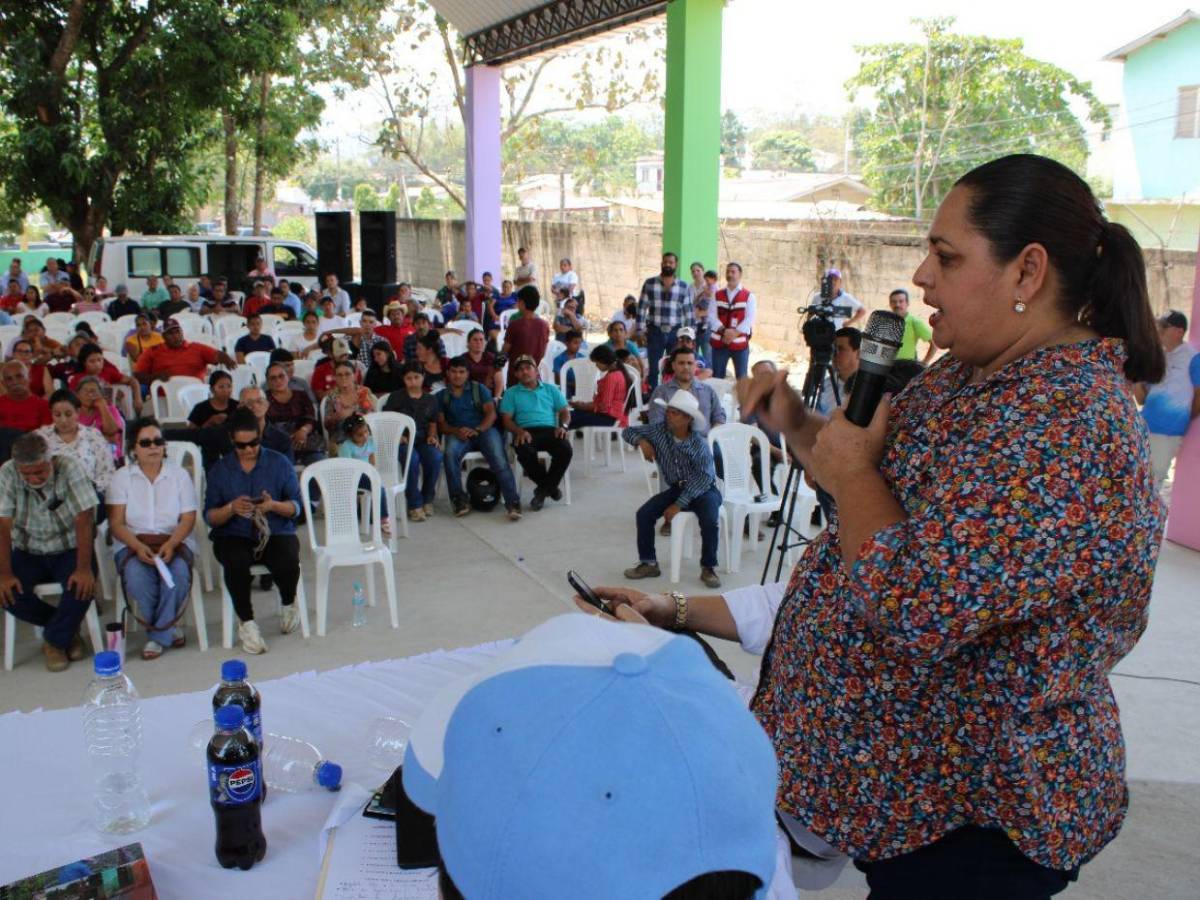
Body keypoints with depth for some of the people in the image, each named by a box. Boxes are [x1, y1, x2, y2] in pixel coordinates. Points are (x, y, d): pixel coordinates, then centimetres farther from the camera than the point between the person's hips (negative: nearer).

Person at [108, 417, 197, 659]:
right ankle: (168, 629, -9)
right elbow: (116, 523, -2)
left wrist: (170, 545, -19)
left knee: (178, 574, -32)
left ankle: (157, 636, -10)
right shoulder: (122, 477, 6)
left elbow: (188, 519, 0)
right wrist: (138, 547, -20)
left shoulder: (179, 474, 7)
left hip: (174, 541, 0)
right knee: (136, 576, -32)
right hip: (133, 543, 0)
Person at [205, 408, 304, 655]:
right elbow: (209, 516, 5)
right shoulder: (220, 470, 8)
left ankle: (289, 604, 5)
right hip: (234, 536, 0)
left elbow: (296, 506, 5)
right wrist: (231, 508, -16)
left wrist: (274, 506, -16)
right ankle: (246, 623, -13)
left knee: (288, 563, -32)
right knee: (236, 563, -35)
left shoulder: (279, 463, 7)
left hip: (276, 533, 0)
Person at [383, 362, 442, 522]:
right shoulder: (396, 397, 5)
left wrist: (432, 436, -1)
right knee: (413, 459, -34)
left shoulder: (431, 399, 14)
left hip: (422, 438, 3)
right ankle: (414, 504, -21)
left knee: (435, 457, -29)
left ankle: (427, 499, -7)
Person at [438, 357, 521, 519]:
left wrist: (477, 430, -16)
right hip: (457, 434, 1)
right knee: (450, 453, -34)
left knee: (498, 458, -29)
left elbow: (491, 413, 2)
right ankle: (459, 499, -23)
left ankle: (512, 501, -34)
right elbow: (440, 423, 7)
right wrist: (456, 431, -15)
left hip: (484, 430, 0)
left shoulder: (479, 389, 15)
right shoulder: (442, 396, 18)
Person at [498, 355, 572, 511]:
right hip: (526, 432, -1)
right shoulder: (511, 393, 17)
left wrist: (562, 426, -6)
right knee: (524, 452, -37)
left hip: (549, 430, 1)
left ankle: (543, 489, -13)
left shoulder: (551, 389, 22)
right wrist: (519, 431, -14)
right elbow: (506, 419, 8)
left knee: (565, 449, -31)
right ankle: (550, 486, -13)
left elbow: (565, 411, 17)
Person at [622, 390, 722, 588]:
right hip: (675, 488, 5)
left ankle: (708, 568, -13)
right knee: (644, 514, -14)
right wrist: (641, 441, -20)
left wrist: (679, 505, -31)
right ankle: (649, 563, -1)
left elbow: (704, 478, -26)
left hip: (703, 489, -4)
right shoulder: (660, 430, -8)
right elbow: (628, 432, 3)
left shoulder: (699, 444, -21)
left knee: (710, 520, -32)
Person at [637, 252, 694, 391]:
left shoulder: (683, 287, 6)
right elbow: (642, 308, 3)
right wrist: (640, 331, -4)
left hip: (675, 333, 1)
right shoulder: (649, 284, 3)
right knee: (653, 369, 2)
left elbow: (689, 312, 7)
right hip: (655, 332, -1)